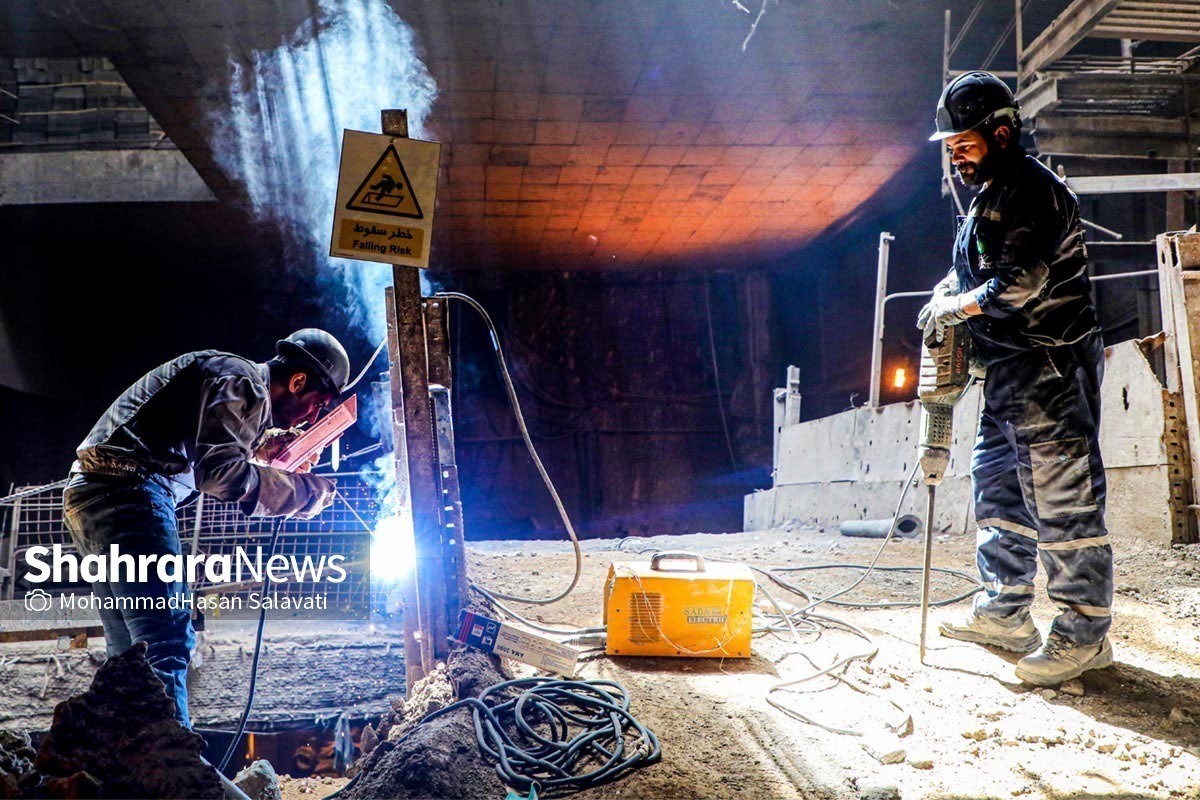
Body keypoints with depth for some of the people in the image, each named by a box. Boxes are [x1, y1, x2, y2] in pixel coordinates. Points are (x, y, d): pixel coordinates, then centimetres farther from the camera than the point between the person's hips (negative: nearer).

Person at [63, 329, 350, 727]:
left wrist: (266, 446, 20)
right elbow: (220, 474, -19)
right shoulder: (244, 382, -8)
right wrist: (302, 489, -10)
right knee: (166, 642, -15)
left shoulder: (220, 373, 24)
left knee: (131, 653, 13)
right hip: (127, 489, -11)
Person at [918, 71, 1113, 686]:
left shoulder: (1031, 190, -14)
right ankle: (1004, 613, 27)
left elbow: (1019, 284, -23)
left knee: (1063, 497, -6)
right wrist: (948, 292, 5)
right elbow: (976, 270, 25)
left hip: (1053, 369, -11)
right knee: (997, 485, 15)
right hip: (1011, 371, 11)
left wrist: (955, 308, -10)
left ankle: (1084, 635, 3)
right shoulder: (988, 196, 17)